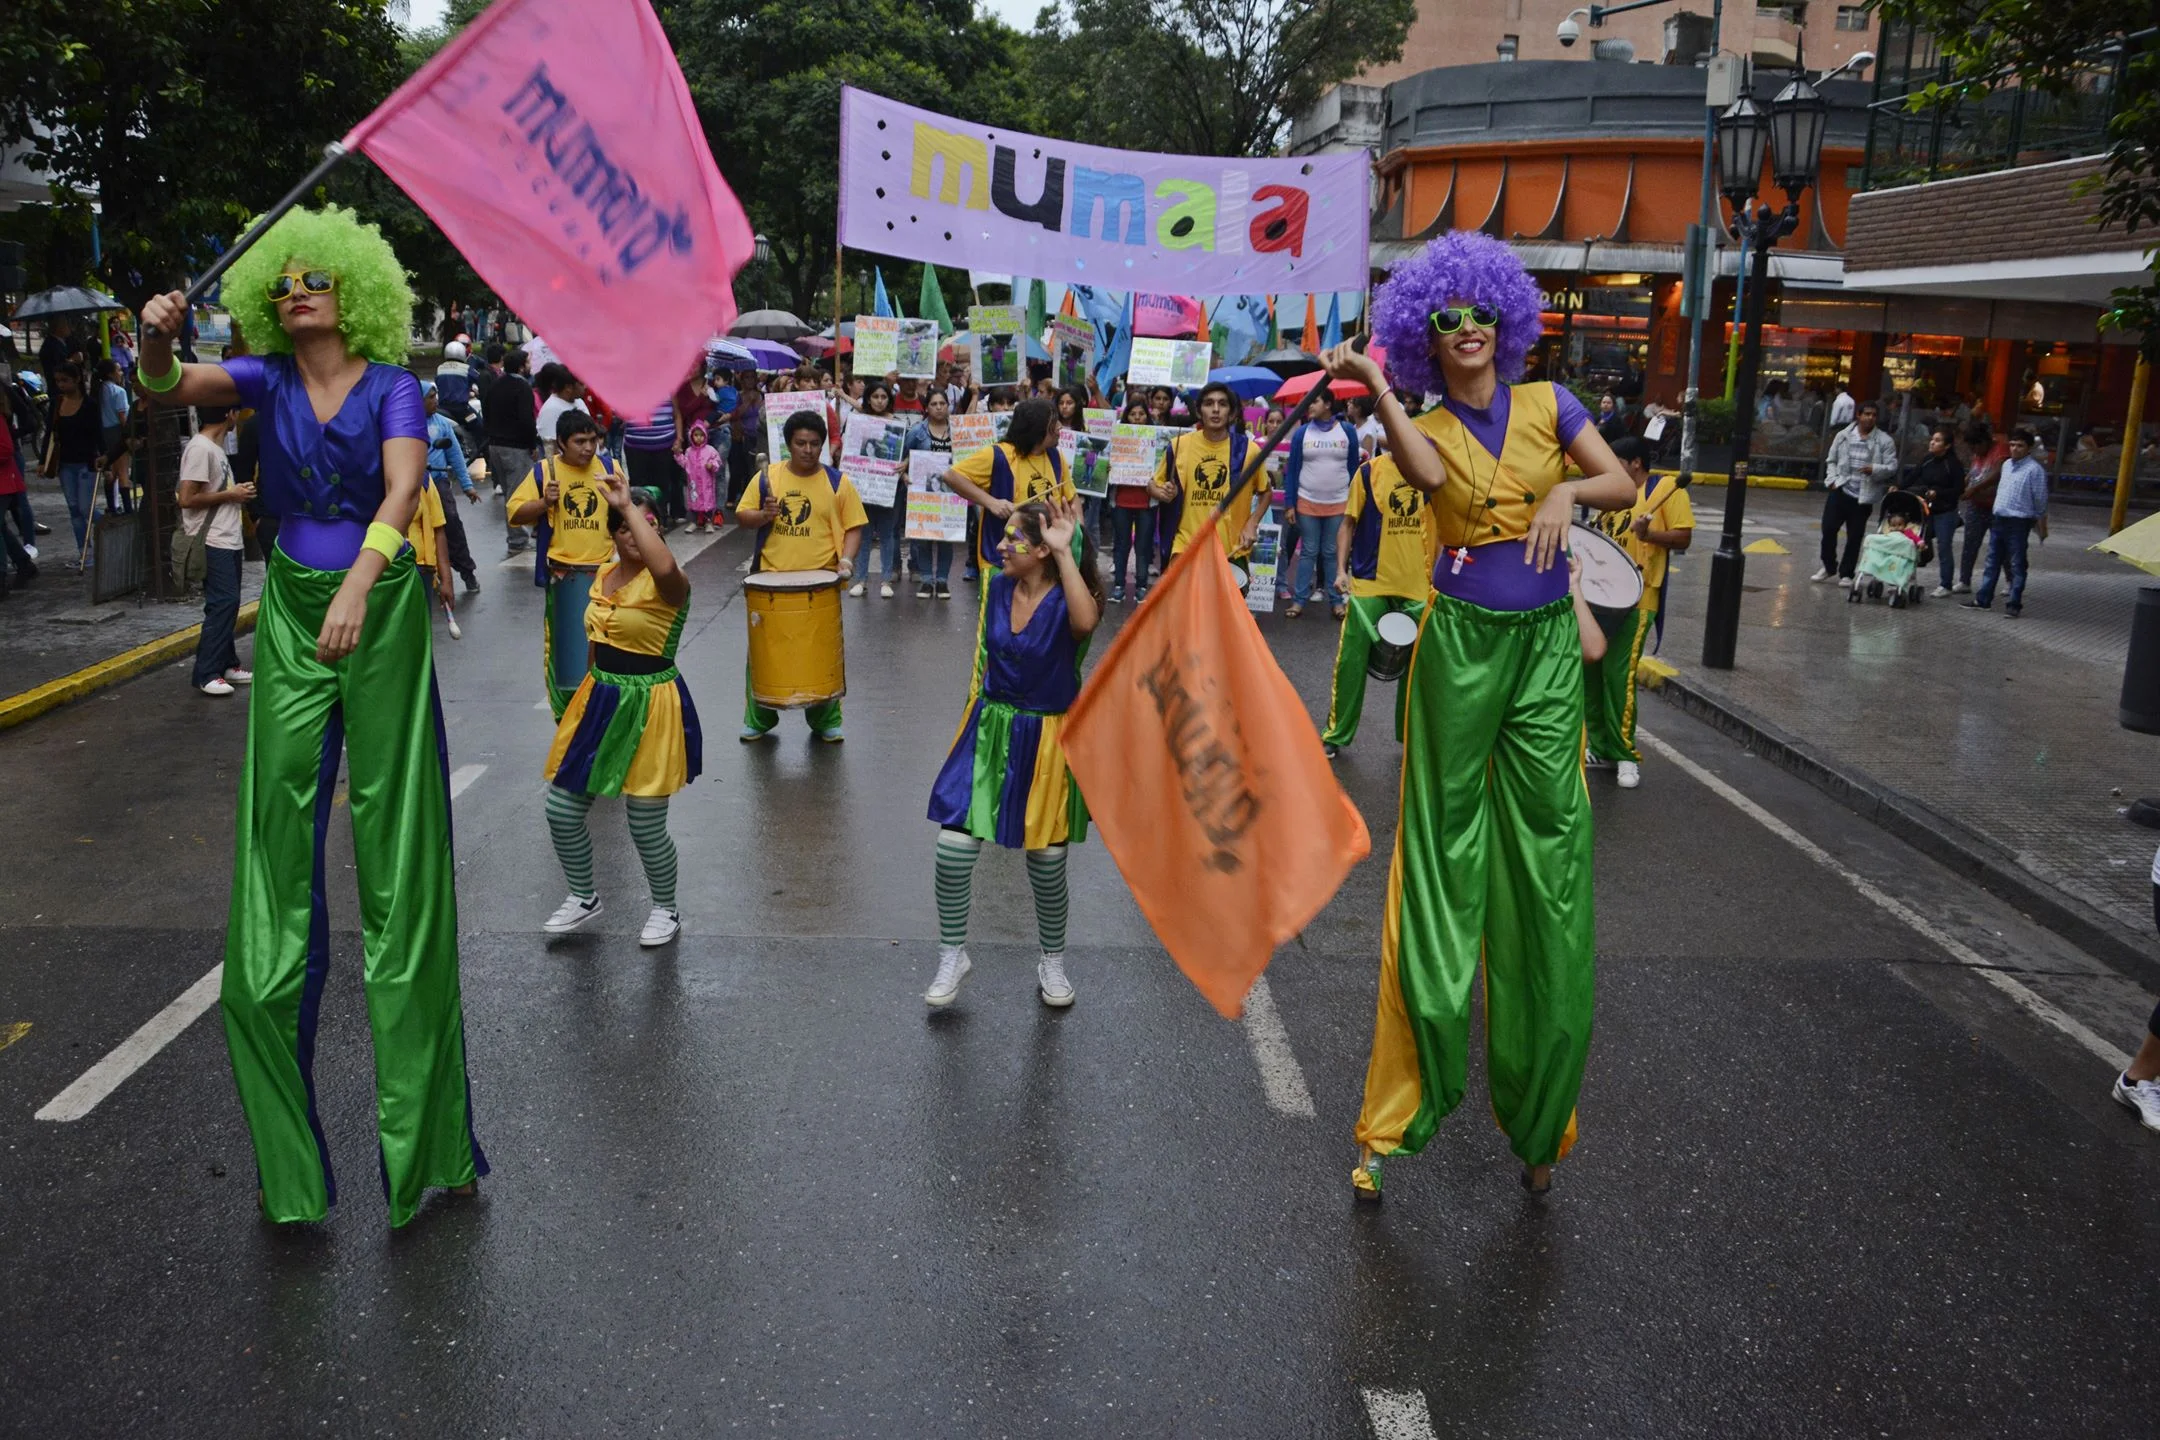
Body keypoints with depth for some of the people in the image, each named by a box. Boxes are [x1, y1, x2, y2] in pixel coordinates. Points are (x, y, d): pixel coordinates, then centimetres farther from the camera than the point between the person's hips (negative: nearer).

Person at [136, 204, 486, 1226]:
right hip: (291, 614, 3)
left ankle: (422, 1139, 6)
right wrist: (156, 343, -30)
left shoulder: (392, 385, -1)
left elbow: (402, 489, -17)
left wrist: (356, 589, -32)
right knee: (278, 841, 1)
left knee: (396, 836, -2)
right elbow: (175, 389, -8)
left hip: (380, 607, -3)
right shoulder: (266, 380, 9)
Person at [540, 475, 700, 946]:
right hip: (599, 701, 7)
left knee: (646, 826, 0)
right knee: (561, 811, 9)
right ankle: (584, 897, 32)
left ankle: (666, 911, 26)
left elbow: (665, 566, -43)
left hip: (649, 709, -7)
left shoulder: (667, 583, -16)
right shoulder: (604, 574, 8)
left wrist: (628, 504, -38)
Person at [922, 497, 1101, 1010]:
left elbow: (1085, 622, -40)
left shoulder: (1067, 597, -16)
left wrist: (1066, 552, -38)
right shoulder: (998, 586, 0)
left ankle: (1053, 962, 30)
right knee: (953, 846, -5)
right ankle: (952, 956, 16)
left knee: (1048, 861, 6)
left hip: (1045, 741, -4)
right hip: (990, 731, 4)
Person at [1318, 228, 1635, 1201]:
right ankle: (1393, 1124, 7)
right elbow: (1428, 473, -19)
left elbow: (1623, 484, 7)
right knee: (1443, 862, -1)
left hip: (1546, 644, 2)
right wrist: (1376, 387, -19)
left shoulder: (1548, 405, 10)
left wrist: (1569, 491, -12)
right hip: (1461, 640, -2)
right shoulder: (1422, 428, 4)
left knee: (1548, 858, 2)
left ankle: (1537, 1119, 15)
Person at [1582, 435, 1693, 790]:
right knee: (1589, 668, 7)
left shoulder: (1666, 487, -5)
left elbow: (1683, 537, -11)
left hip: (1635, 600, -8)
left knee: (1618, 673, -12)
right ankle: (1600, 747, 18)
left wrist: (1648, 534, -27)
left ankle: (1625, 755, -2)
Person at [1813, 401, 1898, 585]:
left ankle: (1846, 574, 14)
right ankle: (1829, 567, 20)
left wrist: (1874, 469, -21)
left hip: (1863, 497, -1)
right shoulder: (1843, 436, 5)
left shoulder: (1884, 441, -1)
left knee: (1854, 537, 3)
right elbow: (1832, 461, 13)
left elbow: (1892, 467, -2)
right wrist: (1833, 480, -2)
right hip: (1840, 491, 2)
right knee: (1828, 529, -1)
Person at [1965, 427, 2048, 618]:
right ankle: (1982, 599, 19)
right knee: (1992, 562, 12)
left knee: (2016, 565, 0)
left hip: (2018, 522, -7)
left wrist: (2042, 526, -7)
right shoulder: (2006, 464, 12)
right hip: (1998, 520, 7)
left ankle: (2014, 604, 4)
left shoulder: (2034, 469, -11)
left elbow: (2040, 500, -9)